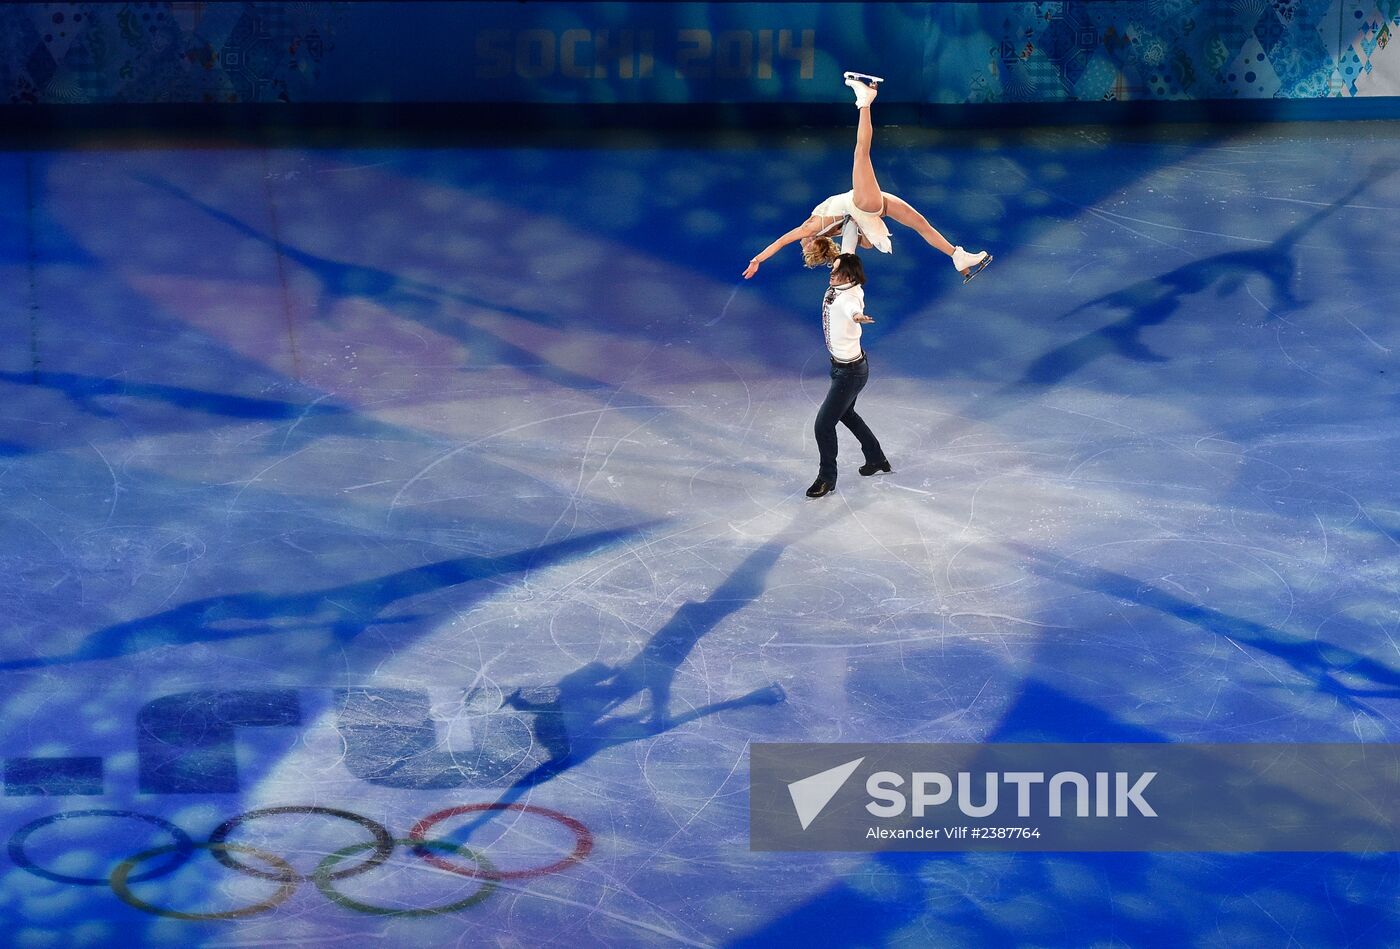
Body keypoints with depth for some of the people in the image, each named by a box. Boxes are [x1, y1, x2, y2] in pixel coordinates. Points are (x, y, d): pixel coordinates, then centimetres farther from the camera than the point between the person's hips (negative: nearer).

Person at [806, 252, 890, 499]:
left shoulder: (848, 298, -34)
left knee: (823, 425, -6)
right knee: (846, 414, 29)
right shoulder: (838, 288, -7)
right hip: (842, 365, 11)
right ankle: (877, 459, 47)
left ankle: (827, 479, 12)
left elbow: (852, 307, -61)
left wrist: (857, 315, -80)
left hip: (849, 372, -11)